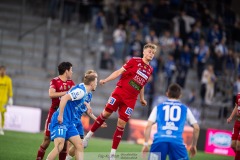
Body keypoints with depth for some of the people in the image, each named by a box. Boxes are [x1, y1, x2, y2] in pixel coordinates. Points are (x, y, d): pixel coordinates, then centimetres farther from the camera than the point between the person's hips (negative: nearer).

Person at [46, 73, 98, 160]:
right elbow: (64, 98, -27)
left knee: (79, 145, 4)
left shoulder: (85, 92, 12)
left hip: (69, 122, 10)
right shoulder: (81, 91, -17)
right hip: (61, 120, -10)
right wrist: (60, 115, -25)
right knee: (59, 145, -20)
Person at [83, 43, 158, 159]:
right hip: (120, 92, -3)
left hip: (131, 100, 3)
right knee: (106, 114, -7)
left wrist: (142, 99, 25)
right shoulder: (134, 61, -2)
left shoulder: (150, 70, 10)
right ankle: (89, 135, 15)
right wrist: (106, 80, -14)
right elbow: (119, 72, -4)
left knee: (121, 125, -1)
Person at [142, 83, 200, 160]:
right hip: (177, 141, 0)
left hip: (159, 140, 1)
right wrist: (194, 145, 29)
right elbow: (196, 128, 19)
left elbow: (148, 126, 11)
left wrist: (145, 144, 15)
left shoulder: (158, 107, 22)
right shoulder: (185, 108, 23)